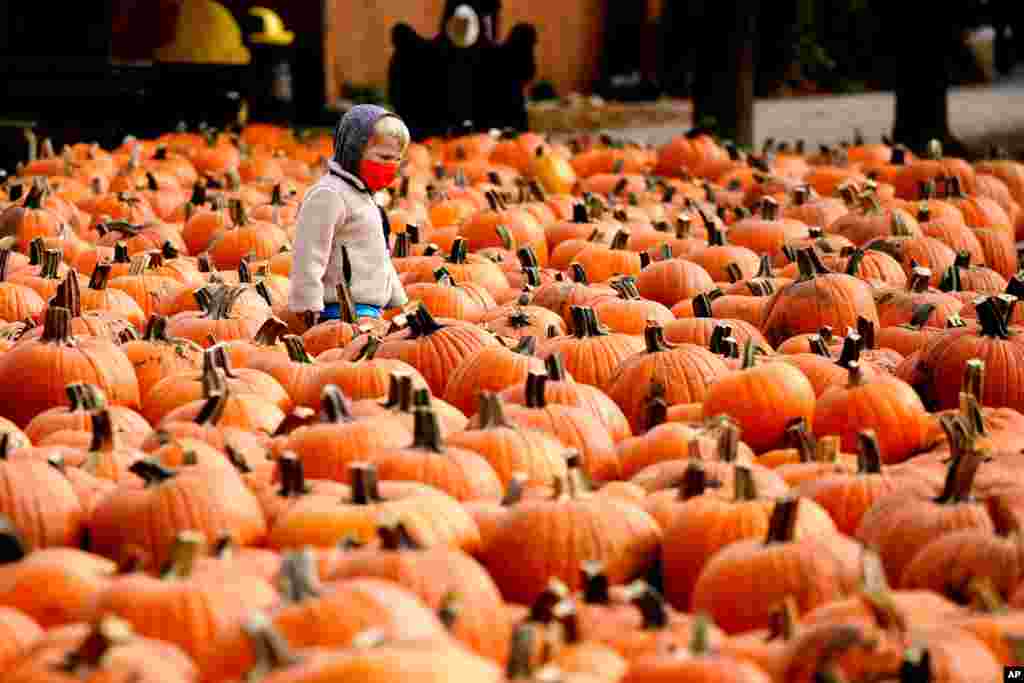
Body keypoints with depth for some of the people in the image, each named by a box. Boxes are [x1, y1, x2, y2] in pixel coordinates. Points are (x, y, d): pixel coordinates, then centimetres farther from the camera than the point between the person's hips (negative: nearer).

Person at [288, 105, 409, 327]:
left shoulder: (363, 196, 24)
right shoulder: (328, 195, -11)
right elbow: (308, 260, -16)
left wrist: (400, 303, 31)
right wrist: (311, 311, -18)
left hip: (369, 313, 10)